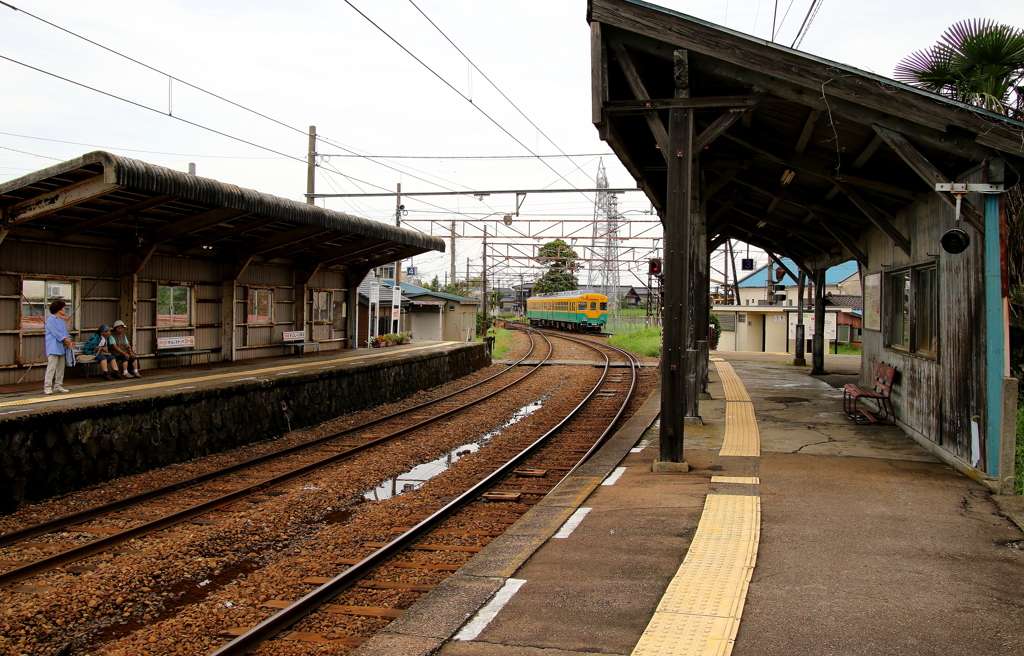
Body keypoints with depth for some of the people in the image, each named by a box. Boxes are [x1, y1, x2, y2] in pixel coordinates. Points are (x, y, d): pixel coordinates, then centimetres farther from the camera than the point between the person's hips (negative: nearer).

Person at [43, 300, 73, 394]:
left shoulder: (63, 320, 18)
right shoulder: (51, 320, -7)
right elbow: (56, 333, -15)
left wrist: (68, 339, -3)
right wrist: (65, 339, -15)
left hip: (62, 348, 8)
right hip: (53, 348, -8)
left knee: (60, 368, 10)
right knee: (51, 367, -11)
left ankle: (58, 386, 17)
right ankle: (47, 387, -11)